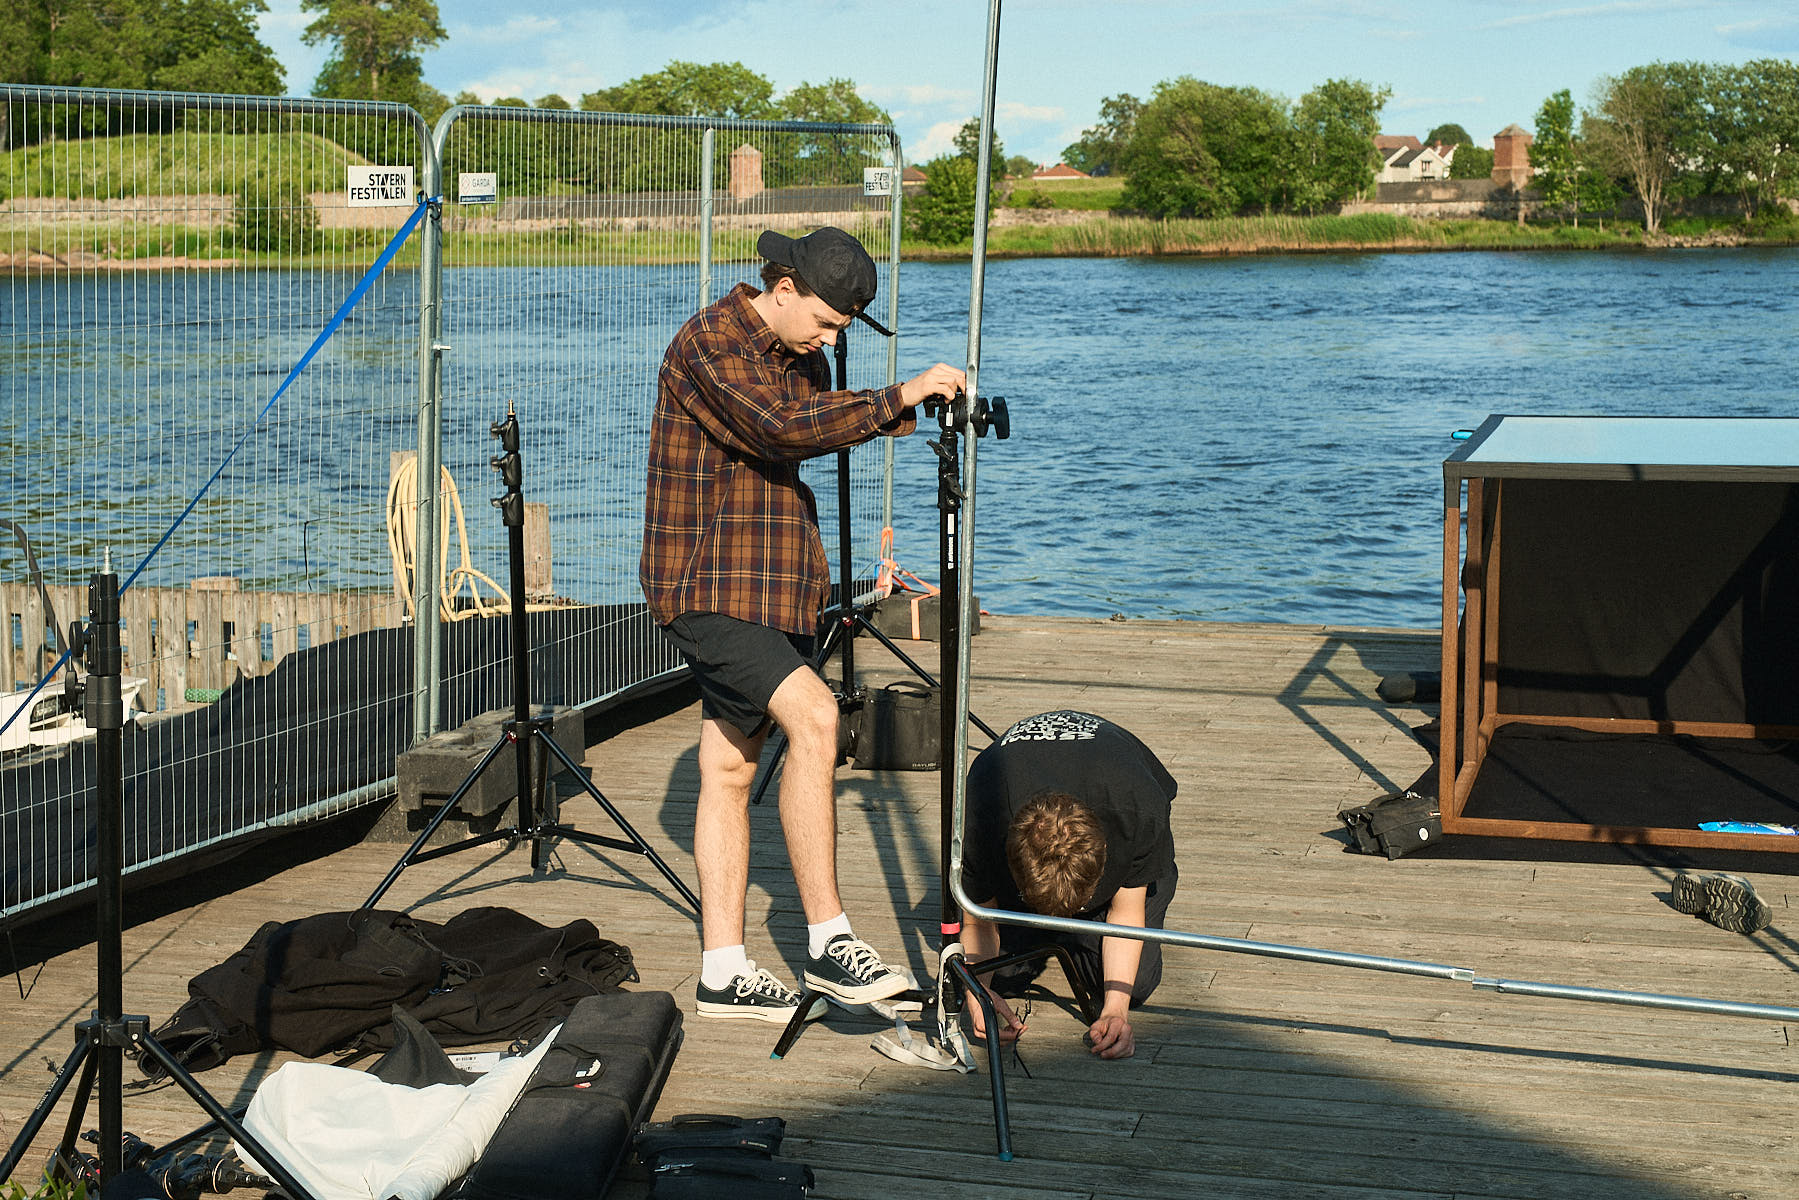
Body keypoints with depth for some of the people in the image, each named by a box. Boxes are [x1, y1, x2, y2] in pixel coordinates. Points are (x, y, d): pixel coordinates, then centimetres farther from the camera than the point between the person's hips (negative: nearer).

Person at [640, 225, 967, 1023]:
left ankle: (724, 975, 12)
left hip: (769, 593, 9)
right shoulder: (710, 343, -13)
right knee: (812, 715, -24)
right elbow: (785, 427, -28)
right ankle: (827, 942, -21)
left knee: (731, 769, 9)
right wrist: (897, 400, -24)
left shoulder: (804, 360, 15)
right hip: (708, 589, -9)